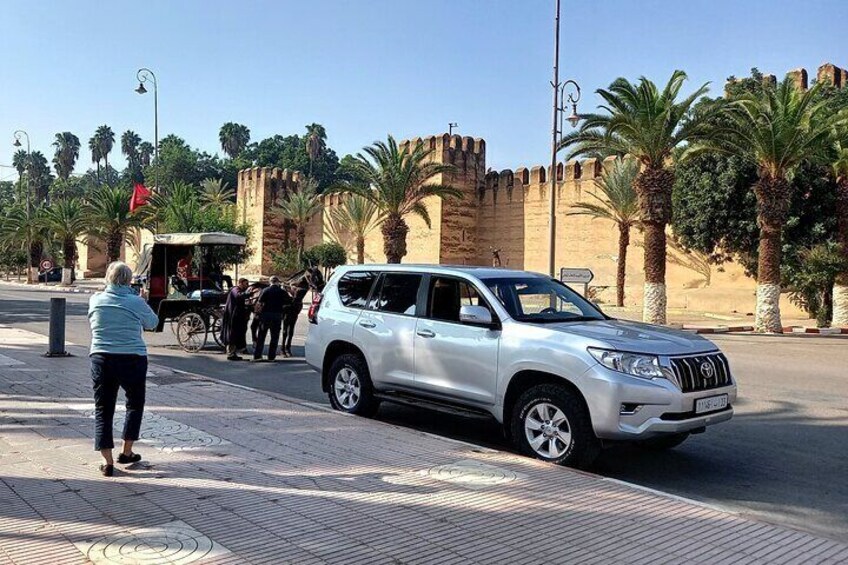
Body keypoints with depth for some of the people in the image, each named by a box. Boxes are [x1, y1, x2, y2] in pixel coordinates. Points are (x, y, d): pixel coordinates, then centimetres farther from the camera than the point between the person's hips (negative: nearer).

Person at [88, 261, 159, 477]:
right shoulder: (136, 302, -10)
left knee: (103, 409, 9)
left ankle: (108, 461, 5)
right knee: (135, 404, 19)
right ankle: (126, 452, 24)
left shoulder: (96, 300, -1)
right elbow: (152, 323, 6)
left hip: (101, 359, 2)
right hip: (133, 360, -2)